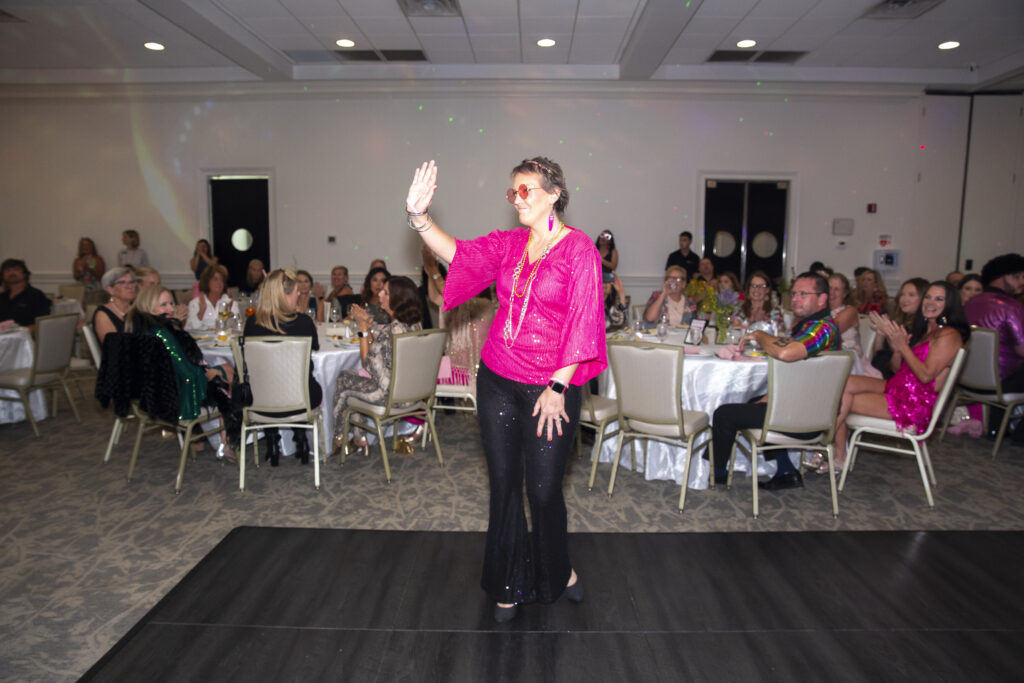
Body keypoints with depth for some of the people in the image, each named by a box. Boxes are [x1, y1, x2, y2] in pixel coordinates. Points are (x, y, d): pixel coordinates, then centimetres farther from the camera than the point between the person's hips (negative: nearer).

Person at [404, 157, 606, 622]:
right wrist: (418, 216, -18)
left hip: (551, 387, -4)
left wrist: (558, 387, -15)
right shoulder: (508, 244, 9)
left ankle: (558, 573, 34)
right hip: (498, 381, 5)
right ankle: (511, 585, 31)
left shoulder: (578, 249, -7)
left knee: (544, 490, 4)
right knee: (504, 487, 12)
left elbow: (582, 323, -11)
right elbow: (457, 253, -3)